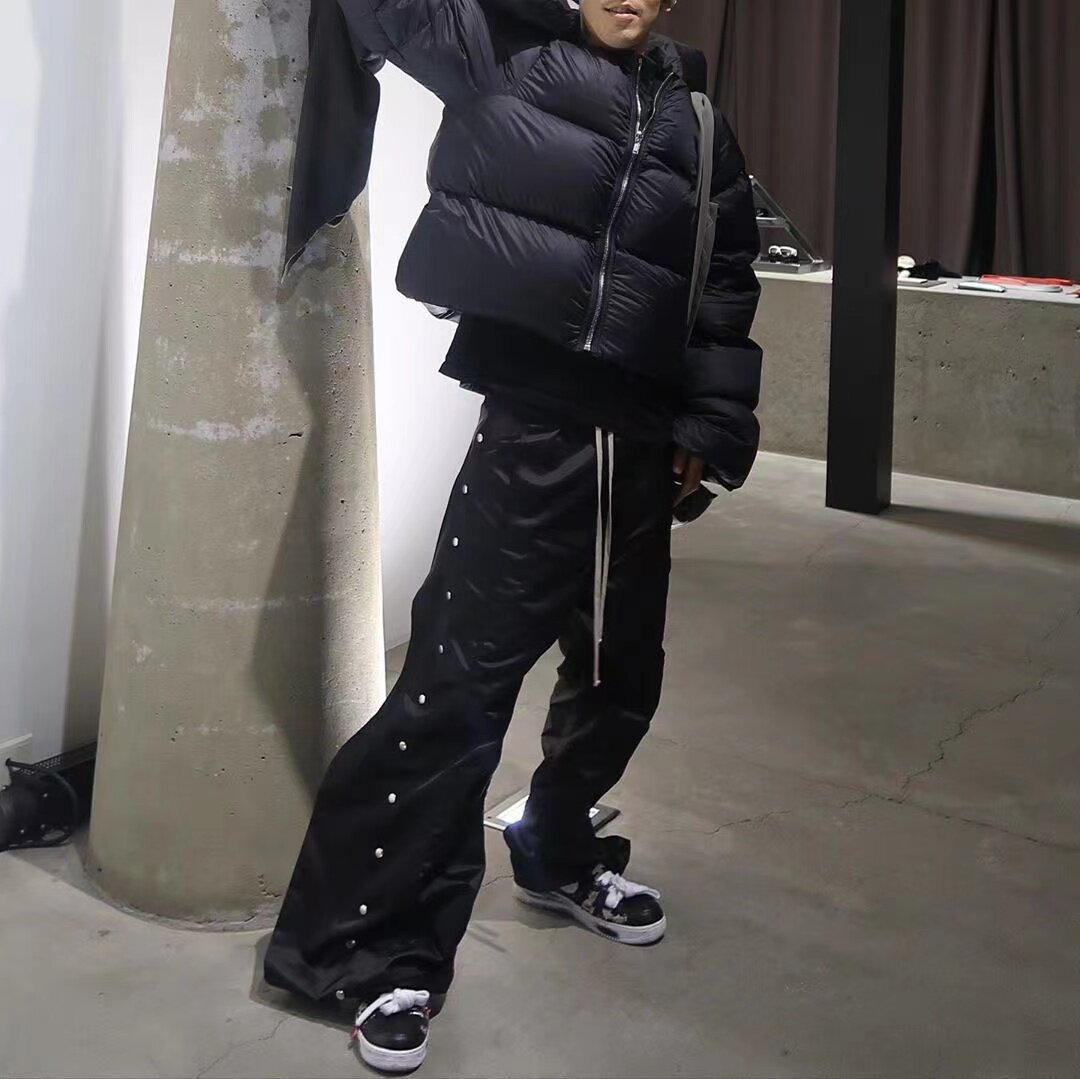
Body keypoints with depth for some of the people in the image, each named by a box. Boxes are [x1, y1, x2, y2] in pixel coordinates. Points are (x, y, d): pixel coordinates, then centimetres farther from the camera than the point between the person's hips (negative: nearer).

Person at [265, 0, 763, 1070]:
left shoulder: (699, 126, 14)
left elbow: (726, 293, 15)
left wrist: (711, 430, 10)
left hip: (642, 449, 6)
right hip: (529, 432, -6)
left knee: (621, 673, 17)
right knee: (459, 679, -9)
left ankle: (558, 854, 41)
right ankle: (377, 947, 1)